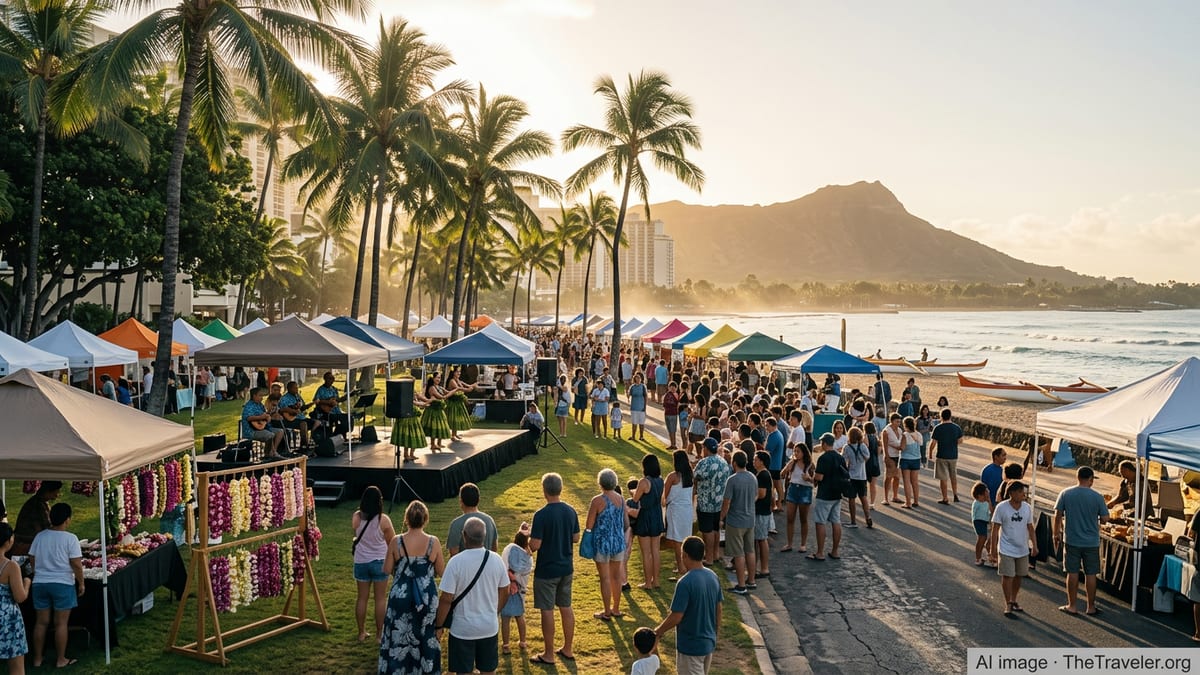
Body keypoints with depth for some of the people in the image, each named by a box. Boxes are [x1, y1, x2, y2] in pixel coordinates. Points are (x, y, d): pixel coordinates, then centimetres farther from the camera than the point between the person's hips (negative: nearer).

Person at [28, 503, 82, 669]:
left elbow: (32, 560, 9)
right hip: (63, 584, -5)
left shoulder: (40, 536, 1)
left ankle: (37, 659, 22)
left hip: (39, 584, 5)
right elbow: (76, 564, -14)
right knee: (61, 623, 4)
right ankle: (61, 660, 12)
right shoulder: (70, 538, -13)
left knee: (41, 622, 14)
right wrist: (81, 583, -1)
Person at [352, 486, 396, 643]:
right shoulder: (383, 519, -17)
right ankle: (380, 634, 14)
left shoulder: (356, 517, -10)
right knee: (381, 599, 9)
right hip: (379, 561, -3)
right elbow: (392, 541, -5)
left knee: (362, 598, 14)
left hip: (361, 562, 3)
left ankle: (361, 633, 23)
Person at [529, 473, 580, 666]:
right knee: (566, 607, 16)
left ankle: (549, 654, 14)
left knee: (547, 610, 5)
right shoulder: (571, 512, -2)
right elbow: (576, 538, 7)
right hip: (566, 568, 6)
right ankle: (568, 649, 26)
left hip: (546, 571, -6)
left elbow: (535, 546, -20)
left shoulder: (541, 515, -21)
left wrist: (528, 536, 0)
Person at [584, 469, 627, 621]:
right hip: (619, 541, 5)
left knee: (605, 578, 4)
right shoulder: (621, 499, -1)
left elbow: (589, 525, -13)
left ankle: (607, 612, 13)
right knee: (616, 576, 17)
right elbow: (626, 521, 8)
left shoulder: (597, 501, -17)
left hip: (603, 543, -5)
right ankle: (616, 609, 28)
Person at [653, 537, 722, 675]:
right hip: (708, 642, 8)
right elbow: (718, 609, 8)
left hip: (690, 646, -7)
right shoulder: (713, 577, -2)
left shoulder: (685, 582, -25)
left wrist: (659, 630, -6)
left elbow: (676, 617, -23)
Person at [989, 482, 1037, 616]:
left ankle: (1013, 600, 32)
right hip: (1007, 549, -4)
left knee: (1018, 576, 15)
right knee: (1007, 576, -2)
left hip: (1023, 549, 5)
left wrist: (1034, 545, 0)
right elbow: (995, 529, -9)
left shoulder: (1027, 507, 0)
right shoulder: (1001, 507, -13)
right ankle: (1008, 604, 9)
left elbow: (1030, 528, 8)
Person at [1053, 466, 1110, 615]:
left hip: (1072, 541, 0)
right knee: (1090, 574, 10)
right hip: (1092, 542, 0)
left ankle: (1071, 606, 13)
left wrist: (1056, 534, 8)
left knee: (1072, 573, 8)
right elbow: (1104, 518, -7)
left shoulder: (1065, 494, -6)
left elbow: (1058, 516, -3)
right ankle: (1091, 607, 19)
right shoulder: (1097, 497, -8)